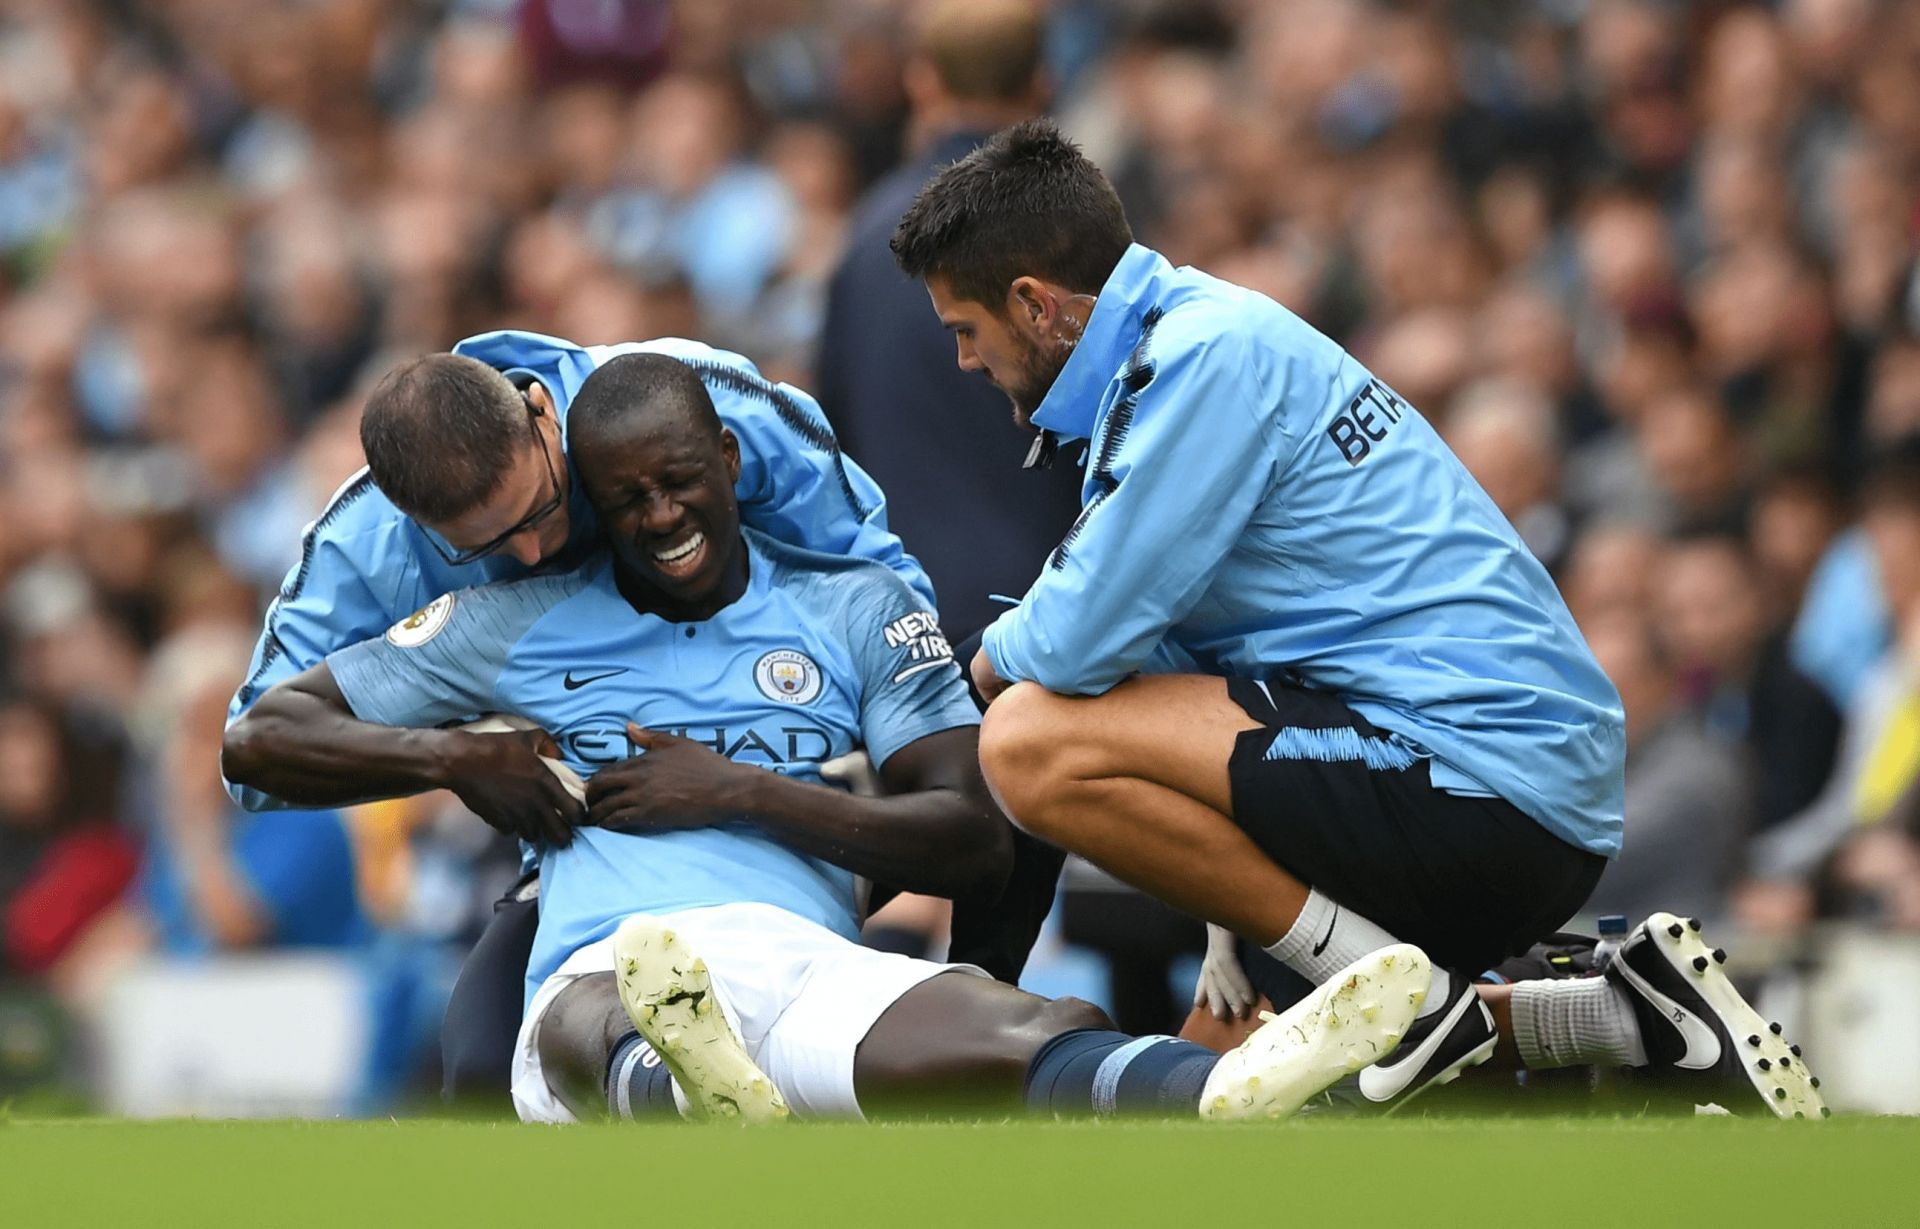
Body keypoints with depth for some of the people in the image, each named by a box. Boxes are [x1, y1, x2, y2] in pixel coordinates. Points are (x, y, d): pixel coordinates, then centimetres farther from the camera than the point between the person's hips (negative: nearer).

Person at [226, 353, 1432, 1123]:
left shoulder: (856, 610, 25)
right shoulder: (518, 626, 26)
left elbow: (975, 841, 14)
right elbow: (266, 737, 27)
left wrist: (744, 793, 4)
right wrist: (452, 756, 9)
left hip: (801, 959, 0)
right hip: (601, 971, 0)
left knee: (1007, 1026, -38)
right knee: (598, 1028, -44)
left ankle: (1215, 1099, -73)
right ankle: (690, 1111, -84)